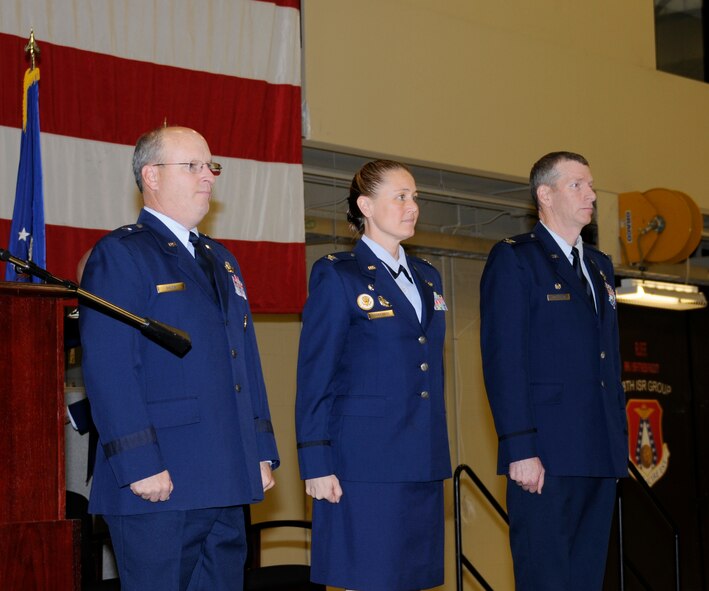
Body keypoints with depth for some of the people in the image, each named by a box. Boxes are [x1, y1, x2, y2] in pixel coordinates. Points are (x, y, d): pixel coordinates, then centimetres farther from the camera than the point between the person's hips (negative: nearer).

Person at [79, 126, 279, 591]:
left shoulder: (222, 260, 21)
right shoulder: (119, 255, -5)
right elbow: (108, 370, -14)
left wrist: (262, 452, 13)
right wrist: (139, 464, -20)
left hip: (227, 482, 8)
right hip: (161, 483, -8)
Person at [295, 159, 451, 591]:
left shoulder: (427, 277, 17)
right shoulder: (337, 276, -2)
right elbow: (314, 378, -6)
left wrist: (437, 452, 17)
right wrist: (316, 463, -12)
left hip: (423, 463, 6)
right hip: (365, 461, -6)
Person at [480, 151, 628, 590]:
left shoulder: (600, 266, 21)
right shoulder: (513, 259, -3)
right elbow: (503, 360, -11)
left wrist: (619, 439, 14)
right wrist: (519, 450, -18)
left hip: (600, 455, 7)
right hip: (544, 457, -7)